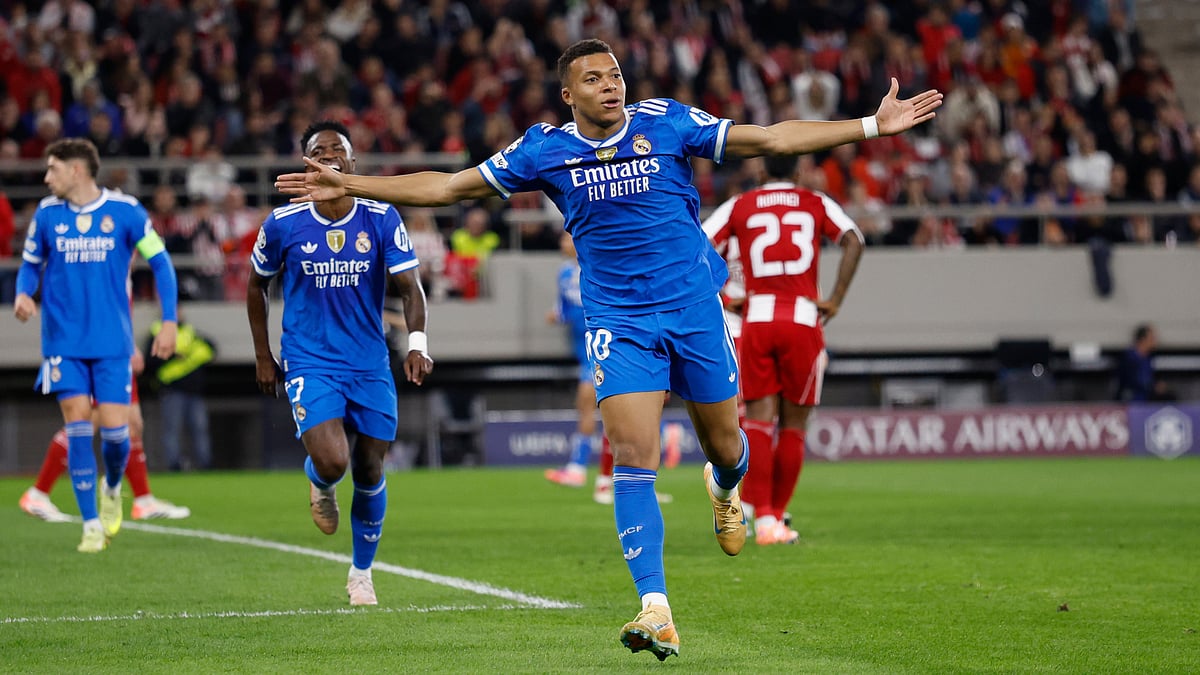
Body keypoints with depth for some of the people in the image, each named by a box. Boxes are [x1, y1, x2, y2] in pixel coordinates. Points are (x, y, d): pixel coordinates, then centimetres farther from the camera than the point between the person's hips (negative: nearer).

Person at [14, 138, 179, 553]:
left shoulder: (125, 211, -4)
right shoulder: (47, 214, 2)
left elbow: (159, 262, 3)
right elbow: (31, 264, 15)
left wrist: (169, 321, -3)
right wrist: (23, 293, -7)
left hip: (112, 342, -1)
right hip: (64, 342, 1)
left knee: (114, 429, -6)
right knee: (77, 425, -9)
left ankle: (112, 488, 28)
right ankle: (91, 524, 1)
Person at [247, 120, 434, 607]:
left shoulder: (381, 219, -5)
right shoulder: (283, 224, -5)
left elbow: (410, 287, -7)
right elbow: (257, 285, 11)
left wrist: (417, 343, -24)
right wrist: (263, 356, 10)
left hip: (370, 365, 2)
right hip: (309, 364, -2)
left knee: (369, 473, 6)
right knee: (333, 463, -21)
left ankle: (361, 573, 27)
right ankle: (318, 484, 18)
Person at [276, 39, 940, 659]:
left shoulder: (667, 121, -3)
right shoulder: (544, 149, -2)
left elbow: (773, 138, 0)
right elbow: (448, 186, 4)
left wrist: (873, 125, -4)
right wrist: (348, 184, 0)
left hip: (695, 308, 1)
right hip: (618, 321, -1)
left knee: (724, 446, 10)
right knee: (632, 457, -15)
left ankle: (723, 489, 51)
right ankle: (656, 610, -18)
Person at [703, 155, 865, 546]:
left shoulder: (739, 206, 9)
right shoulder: (817, 204, 8)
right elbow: (854, 242, -7)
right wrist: (835, 301, -4)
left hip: (757, 321, 0)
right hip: (803, 320, 0)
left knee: (759, 420, -1)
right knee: (794, 425, 9)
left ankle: (763, 519, -15)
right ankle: (777, 516, 13)